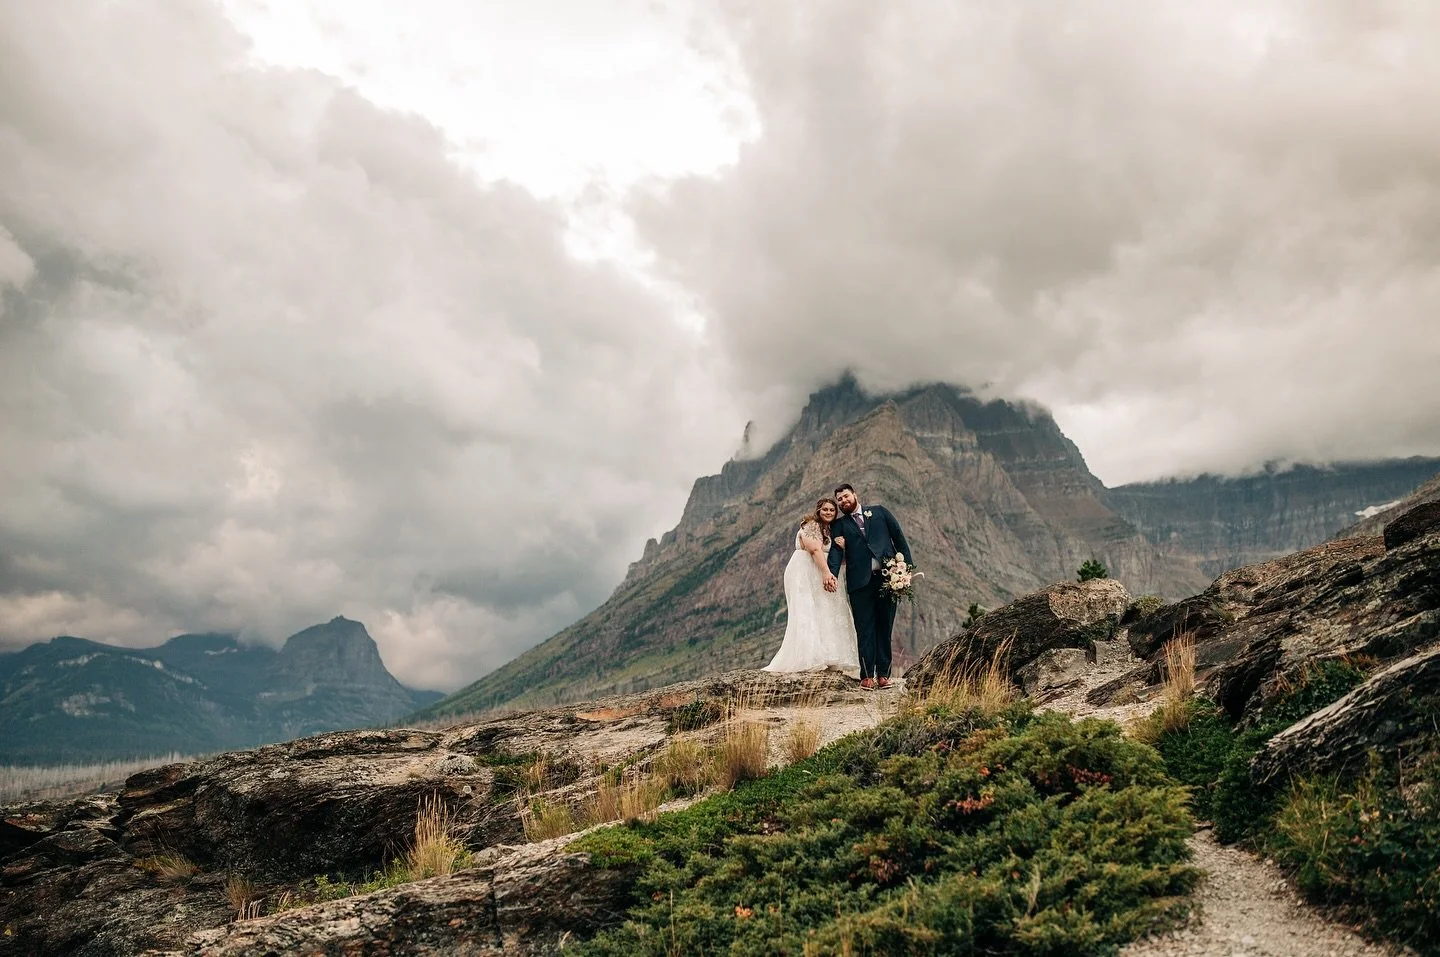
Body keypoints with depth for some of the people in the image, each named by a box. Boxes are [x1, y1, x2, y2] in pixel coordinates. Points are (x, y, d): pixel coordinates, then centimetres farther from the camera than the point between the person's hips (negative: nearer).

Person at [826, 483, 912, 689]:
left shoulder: (879, 512, 14)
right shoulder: (839, 525, 13)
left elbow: (899, 537, 11)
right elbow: (836, 550, -2)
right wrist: (831, 574, -20)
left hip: (888, 577, 0)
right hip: (860, 581, 0)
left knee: (885, 627, 4)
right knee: (865, 629, -2)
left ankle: (883, 674, 9)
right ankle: (867, 675, 1)